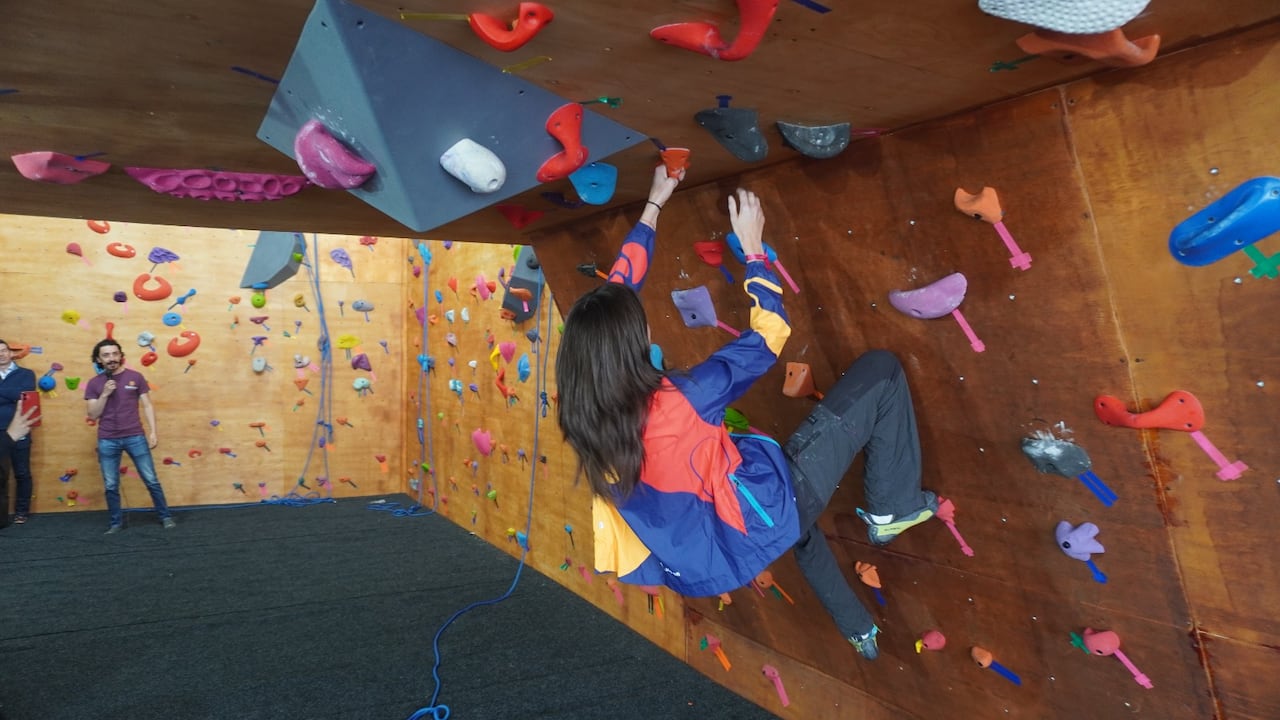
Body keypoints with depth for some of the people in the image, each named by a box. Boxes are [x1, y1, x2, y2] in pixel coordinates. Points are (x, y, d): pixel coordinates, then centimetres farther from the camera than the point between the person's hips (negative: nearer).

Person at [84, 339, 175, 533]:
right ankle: (116, 522, 21)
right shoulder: (94, 384, 3)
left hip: (135, 437, -1)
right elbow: (92, 415, 0)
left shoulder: (135, 377, 1)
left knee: (151, 480, 3)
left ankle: (166, 516, 14)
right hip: (107, 441, 1)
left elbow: (147, 406, 3)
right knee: (111, 486, 6)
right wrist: (104, 394, -14)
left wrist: (152, 432, -4)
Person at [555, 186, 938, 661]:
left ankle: (858, 629, 52)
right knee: (880, 370, 0)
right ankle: (894, 509, 20)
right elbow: (770, 333, -15)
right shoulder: (678, 401, -30)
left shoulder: (583, 414, -10)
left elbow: (609, 301, 2)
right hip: (765, 520, -6)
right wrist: (753, 249, -3)